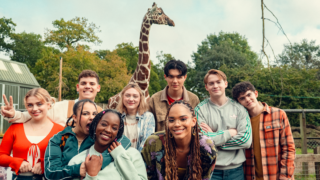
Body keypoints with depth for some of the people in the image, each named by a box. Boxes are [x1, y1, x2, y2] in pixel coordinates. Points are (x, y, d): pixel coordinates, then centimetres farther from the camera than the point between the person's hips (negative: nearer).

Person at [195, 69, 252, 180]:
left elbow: (246, 140, -8)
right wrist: (230, 132, -8)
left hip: (235, 169, 2)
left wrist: (215, 137, -10)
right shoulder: (200, 109, -2)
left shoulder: (239, 108, 3)